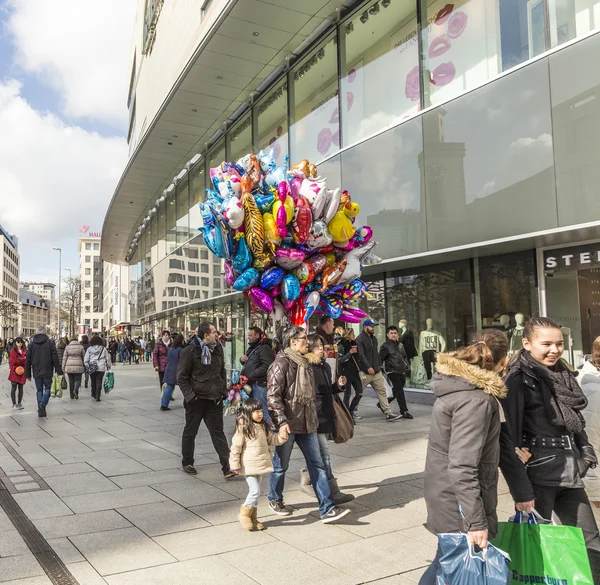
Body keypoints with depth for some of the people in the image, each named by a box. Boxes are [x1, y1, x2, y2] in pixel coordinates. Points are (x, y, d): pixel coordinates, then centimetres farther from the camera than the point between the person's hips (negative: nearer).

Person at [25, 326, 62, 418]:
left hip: (37, 372, 3)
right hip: (47, 372, -3)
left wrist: (28, 374, 12)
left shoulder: (32, 343, 5)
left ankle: (41, 410, 9)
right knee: (47, 389, 9)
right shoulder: (50, 342, -4)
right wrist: (59, 371, -3)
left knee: (39, 390, 11)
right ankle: (43, 403, -16)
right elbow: (55, 358, -7)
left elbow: (28, 360, 7)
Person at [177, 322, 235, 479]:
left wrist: (223, 392, 8)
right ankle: (187, 463, 31)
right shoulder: (191, 351, -11)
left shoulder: (218, 348, 6)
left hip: (214, 400, 4)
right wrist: (190, 396, -16)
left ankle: (227, 467, 1)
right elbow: (182, 377, -9)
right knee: (190, 432, 12)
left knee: (218, 433, 3)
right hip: (196, 400, -4)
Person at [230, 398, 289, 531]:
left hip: (261, 464, 7)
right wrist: (235, 465, -12)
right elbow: (236, 447, -12)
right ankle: (244, 514, 10)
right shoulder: (243, 428, -14)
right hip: (249, 467, -7)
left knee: (254, 492, 15)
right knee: (255, 491, -11)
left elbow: (271, 439, 20)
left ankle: (253, 518, 26)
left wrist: (281, 436, 1)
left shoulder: (263, 426, 8)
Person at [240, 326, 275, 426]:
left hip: (260, 384, -10)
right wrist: (242, 359, 7)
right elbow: (246, 364, 33)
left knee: (262, 411, -8)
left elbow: (267, 366, -23)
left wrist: (250, 376, -20)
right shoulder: (251, 348, 20)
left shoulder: (264, 348, -11)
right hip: (250, 384, 10)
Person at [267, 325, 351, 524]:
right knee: (281, 465, 8)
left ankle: (327, 509, 5)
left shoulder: (304, 364, 13)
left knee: (317, 464, 3)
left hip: (306, 423, 8)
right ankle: (275, 500, 31)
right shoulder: (281, 364, -13)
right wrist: (282, 421, -25)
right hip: (288, 424, -8)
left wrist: (314, 419, 22)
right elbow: (273, 396, -18)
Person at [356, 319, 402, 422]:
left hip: (376, 371, 7)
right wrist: (368, 367, -28)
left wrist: (379, 365, 14)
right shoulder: (359, 339, -12)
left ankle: (388, 413, 2)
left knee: (382, 392, 2)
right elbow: (361, 355, -21)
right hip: (365, 372, -7)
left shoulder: (374, 338, 15)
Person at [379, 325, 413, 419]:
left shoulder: (400, 345, 16)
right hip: (392, 372, -7)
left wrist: (407, 367, 14)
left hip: (402, 372, 7)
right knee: (399, 391, -10)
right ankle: (404, 411, -6)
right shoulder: (385, 345, -5)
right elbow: (380, 359, -7)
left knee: (396, 391, 11)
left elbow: (405, 357, 24)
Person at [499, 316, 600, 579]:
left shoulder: (562, 375, 8)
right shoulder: (519, 381, -15)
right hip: (538, 474, -7)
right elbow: (508, 439, -19)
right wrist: (521, 489, -21)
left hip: (568, 472, 7)